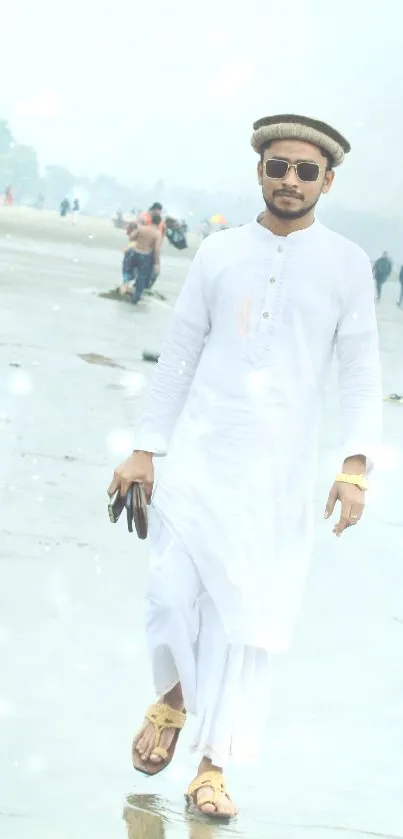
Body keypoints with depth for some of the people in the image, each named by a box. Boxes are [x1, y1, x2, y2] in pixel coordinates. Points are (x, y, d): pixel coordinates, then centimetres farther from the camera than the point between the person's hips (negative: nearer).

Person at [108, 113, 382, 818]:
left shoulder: (346, 264, 3)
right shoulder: (219, 253, 7)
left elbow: (360, 371, 2)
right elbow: (179, 356, 11)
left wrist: (355, 464, -9)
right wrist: (145, 450, 8)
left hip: (278, 472, -1)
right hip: (197, 455, 1)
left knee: (249, 616, -2)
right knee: (173, 594, -6)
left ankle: (213, 767, 8)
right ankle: (174, 696, 26)